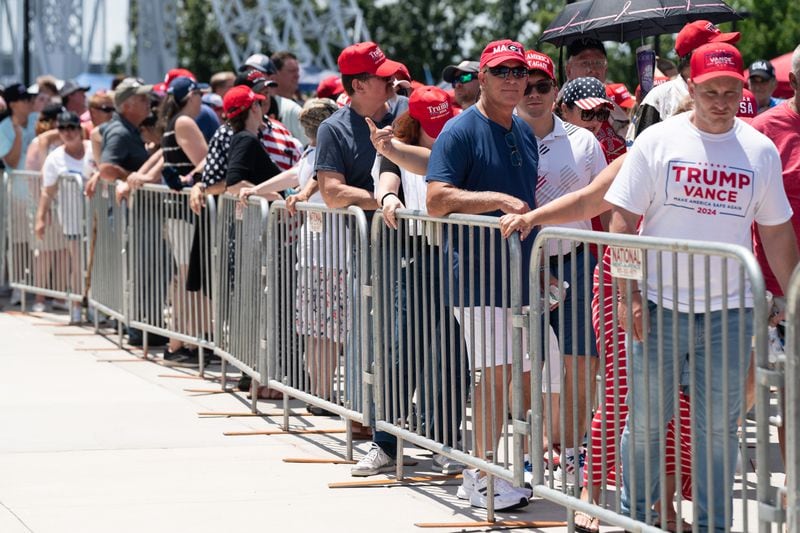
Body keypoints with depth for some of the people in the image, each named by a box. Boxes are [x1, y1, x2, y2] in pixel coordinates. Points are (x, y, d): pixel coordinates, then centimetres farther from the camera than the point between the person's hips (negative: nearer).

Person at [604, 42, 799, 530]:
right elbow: (622, 220, -2)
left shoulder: (761, 150, 4)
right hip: (659, 305, -1)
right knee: (645, 420, 5)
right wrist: (627, 295, -8)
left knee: (720, 427, 5)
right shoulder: (658, 141, -2)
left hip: (728, 310, 2)